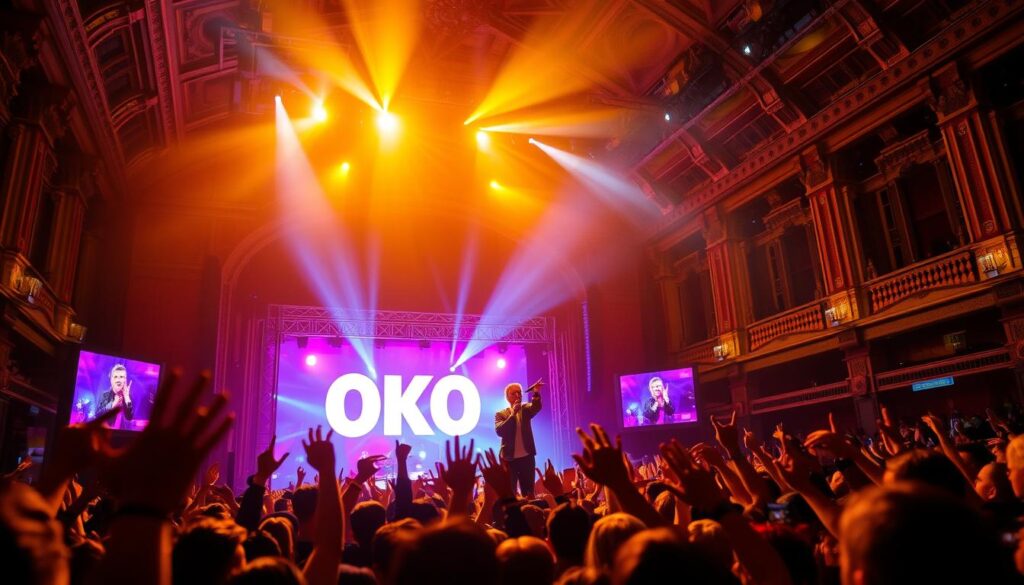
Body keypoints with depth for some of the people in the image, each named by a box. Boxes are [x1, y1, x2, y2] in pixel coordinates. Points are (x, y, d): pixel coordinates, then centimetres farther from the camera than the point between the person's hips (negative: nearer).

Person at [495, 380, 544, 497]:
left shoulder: (526, 409, 6)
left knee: (528, 493, 6)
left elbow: (536, 407, -15)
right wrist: (513, 414, -22)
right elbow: (499, 431, -15)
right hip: (509, 458, -2)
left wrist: (536, 393, -35)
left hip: (527, 457, 2)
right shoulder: (500, 414, 2)